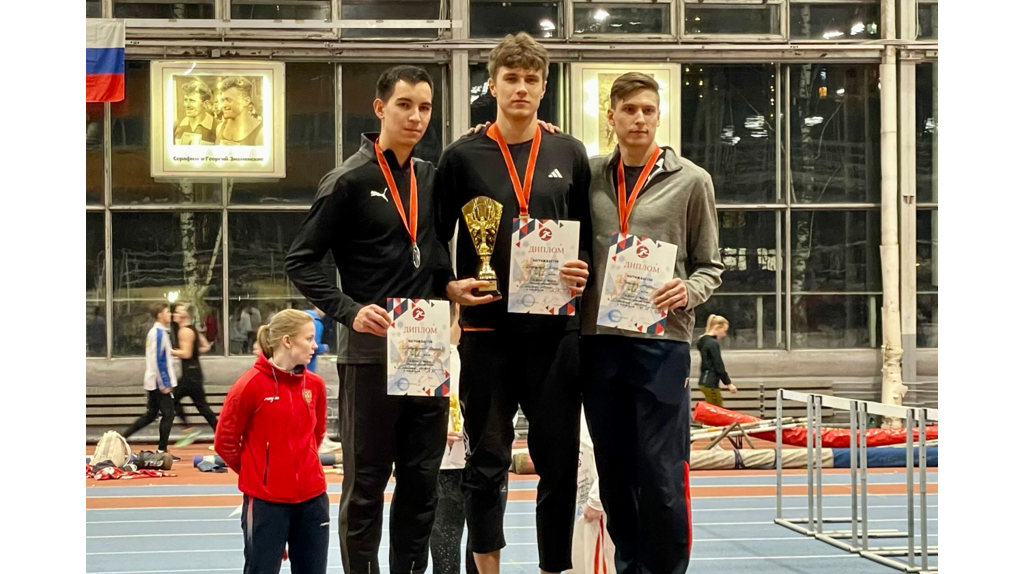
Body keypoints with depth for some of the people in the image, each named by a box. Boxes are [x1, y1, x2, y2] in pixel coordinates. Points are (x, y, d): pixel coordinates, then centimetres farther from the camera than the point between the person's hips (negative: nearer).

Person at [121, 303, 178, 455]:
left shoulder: (155, 332, 14)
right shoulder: (160, 333, -16)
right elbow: (158, 361, -20)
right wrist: (165, 384, -19)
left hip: (152, 383, 9)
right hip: (160, 382, -9)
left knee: (150, 415, 15)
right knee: (168, 415, -3)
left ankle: (121, 437, 14)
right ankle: (162, 451, 0)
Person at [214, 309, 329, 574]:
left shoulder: (315, 385, 3)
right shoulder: (251, 385, -12)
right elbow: (224, 441, -3)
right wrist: (254, 471, 7)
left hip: (312, 497, 5)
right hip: (265, 500, -5)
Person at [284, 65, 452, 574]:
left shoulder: (431, 178, 11)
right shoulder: (350, 181, -5)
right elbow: (300, 262, -5)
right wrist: (349, 311, -16)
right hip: (370, 355, -5)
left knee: (422, 481, 9)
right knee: (366, 484, 1)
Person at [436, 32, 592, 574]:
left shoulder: (569, 154, 8)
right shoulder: (463, 156, 2)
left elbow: (591, 235, 12)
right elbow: (434, 238, 6)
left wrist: (582, 271, -7)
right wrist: (449, 285, -10)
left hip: (555, 328, 2)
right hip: (487, 329, -1)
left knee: (559, 460, 4)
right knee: (487, 461, 4)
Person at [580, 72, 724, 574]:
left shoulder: (691, 181, 4)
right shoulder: (590, 176, 10)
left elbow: (709, 266, 6)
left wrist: (688, 291, -12)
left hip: (662, 342, -3)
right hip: (597, 340, 3)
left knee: (661, 472, -5)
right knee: (614, 472, 9)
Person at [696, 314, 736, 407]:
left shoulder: (704, 341, 13)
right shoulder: (713, 343, -15)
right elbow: (719, 367, -16)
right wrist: (729, 383, -9)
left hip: (705, 382, 10)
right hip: (711, 384, -10)